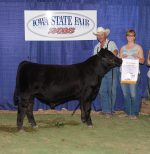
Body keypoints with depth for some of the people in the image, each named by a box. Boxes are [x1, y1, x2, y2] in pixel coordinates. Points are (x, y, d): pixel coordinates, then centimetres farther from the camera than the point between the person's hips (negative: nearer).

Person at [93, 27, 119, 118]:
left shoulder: (111, 43, 2)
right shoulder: (97, 47, 17)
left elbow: (115, 52, -17)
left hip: (111, 70, -4)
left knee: (111, 91, -3)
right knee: (102, 91, 2)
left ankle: (110, 110, 5)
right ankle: (105, 110, 9)